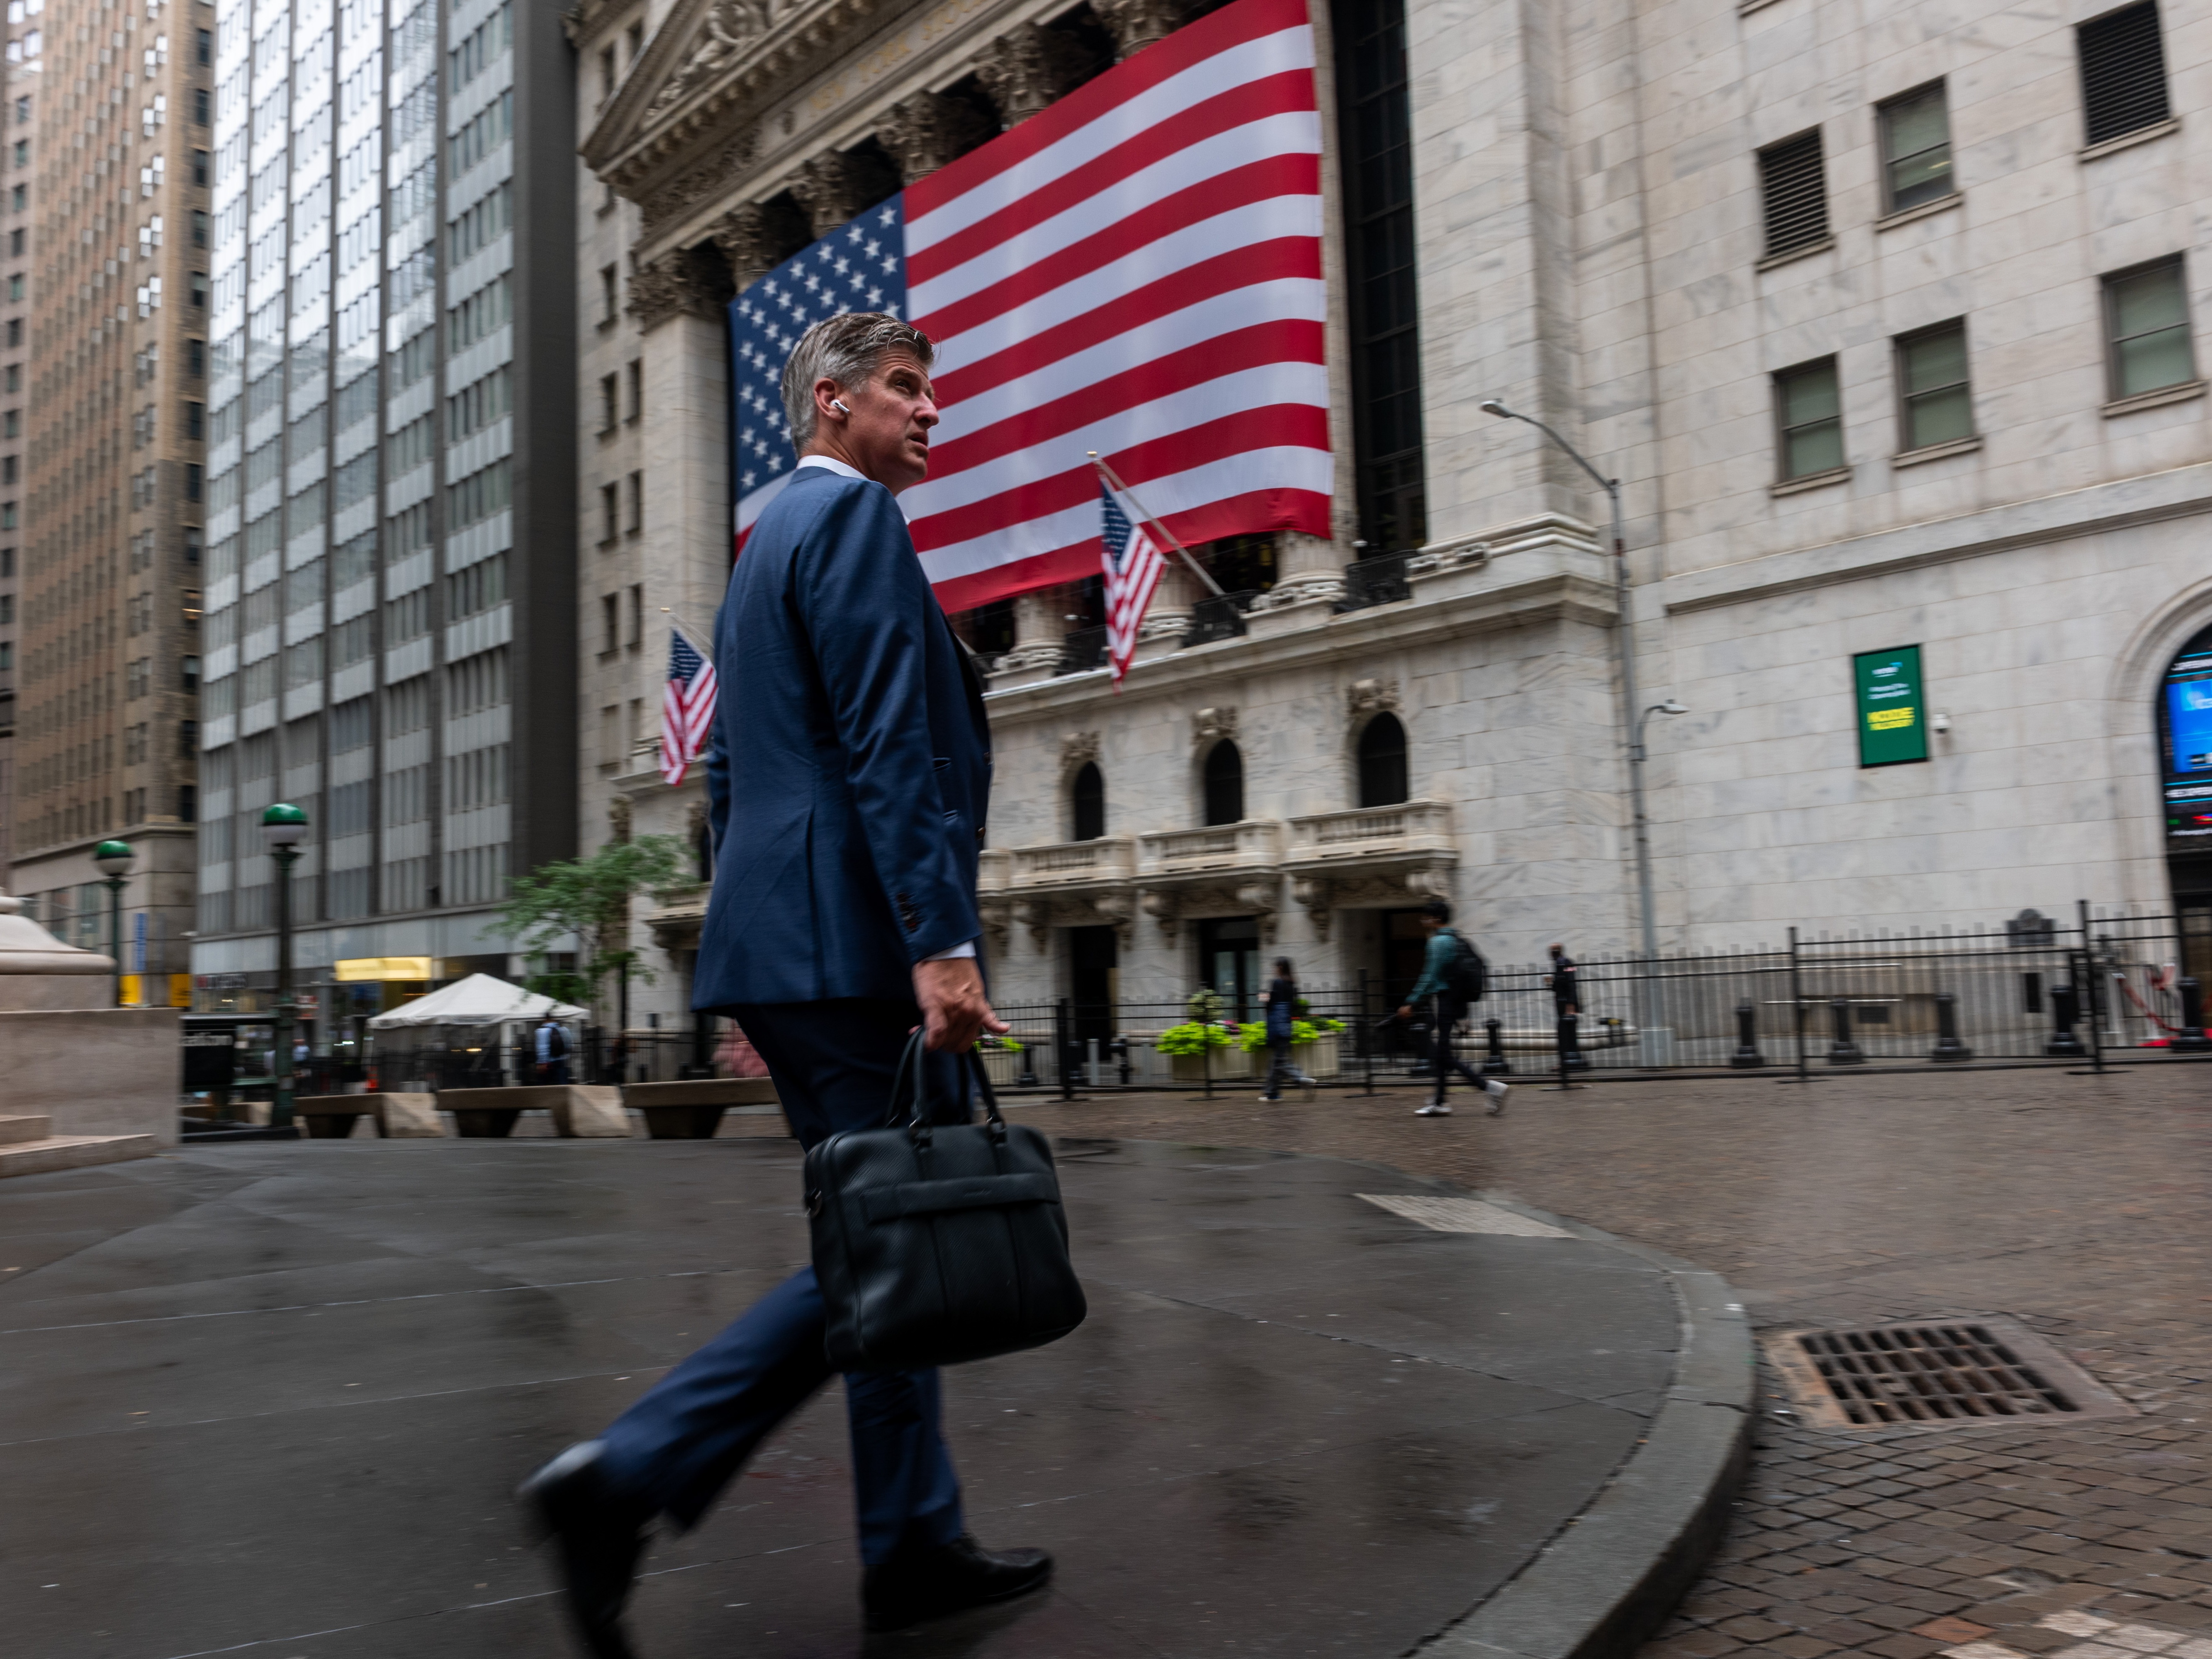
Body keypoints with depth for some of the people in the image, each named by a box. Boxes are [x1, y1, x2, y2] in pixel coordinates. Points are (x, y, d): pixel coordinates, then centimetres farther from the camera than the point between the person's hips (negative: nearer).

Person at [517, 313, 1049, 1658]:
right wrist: (941, 943, -22)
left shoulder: (769, 543, 25)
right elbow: (889, 748, -17)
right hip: (859, 941, -10)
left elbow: (729, 775, 24)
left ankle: (916, 1547, 17)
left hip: (783, 942, 10)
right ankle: (632, 1473, -5)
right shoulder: (854, 514, -5)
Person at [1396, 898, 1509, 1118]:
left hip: (1441, 1001, -10)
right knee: (1440, 1053, 14)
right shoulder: (1455, 940, 16)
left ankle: (1491, 1087, -16)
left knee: (1442, 1055, -9)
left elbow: (1430, 977, -18)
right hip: (1454, 1001, 10)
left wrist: (1411, 1003, -16)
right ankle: (1439, 1102, 18)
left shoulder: (1439, 942, -13)